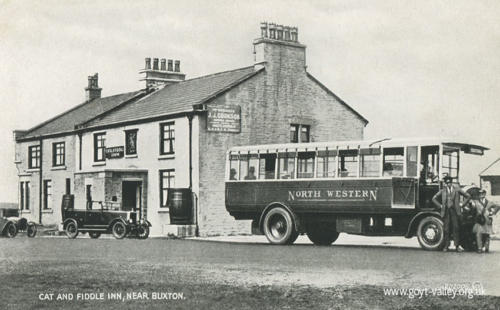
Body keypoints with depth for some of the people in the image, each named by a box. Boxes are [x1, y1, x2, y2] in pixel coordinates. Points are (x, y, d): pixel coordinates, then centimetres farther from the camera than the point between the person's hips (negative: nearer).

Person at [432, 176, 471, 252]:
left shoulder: (457, 189, 8)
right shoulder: (443, 191, 12)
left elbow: (468, 196, 11)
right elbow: (434, 198, 19)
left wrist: (462, 205, 5)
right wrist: (440, 205, 9)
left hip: (455, 211, -1)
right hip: (446, 211, 1)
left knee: (456, 228, -5)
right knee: (446, 229, -1)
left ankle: (457, 246, -2)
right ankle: (446, 246, 5)